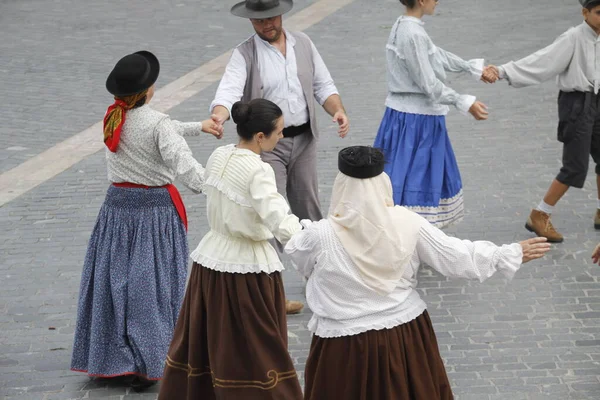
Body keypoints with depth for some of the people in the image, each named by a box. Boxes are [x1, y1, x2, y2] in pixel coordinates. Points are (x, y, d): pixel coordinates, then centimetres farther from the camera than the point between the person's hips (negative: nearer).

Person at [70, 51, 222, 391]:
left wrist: (198, 127, 26)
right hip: (155, 209, -6)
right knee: (153, 285, 0)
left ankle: (108, 360, 21)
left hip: (118, 206, 6)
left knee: (113, 280, 13)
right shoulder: (157, 123, -17)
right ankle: (147, 365, 2)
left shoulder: (113, 118, 4)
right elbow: (183, 164, -30)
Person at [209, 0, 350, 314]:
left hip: (304, 140, 4)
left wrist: (338, 110, -11)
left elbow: (323, 85, 9)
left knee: (308, 209, 17)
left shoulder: (303, 44, 5)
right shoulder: (245, 54, -9)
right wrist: (218, 117, -44)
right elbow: (229, 90, -23)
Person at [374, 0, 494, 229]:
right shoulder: (413, 35, -23)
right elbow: (429, 85, -21)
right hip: (417, 120, -10)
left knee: (427, 177, 18)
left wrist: (474, 69, 23)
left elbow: (439, 56, 19)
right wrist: (465, 103, -17)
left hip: (404, 115, 10)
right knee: (416, 180, -3)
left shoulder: (404, 27, 8)